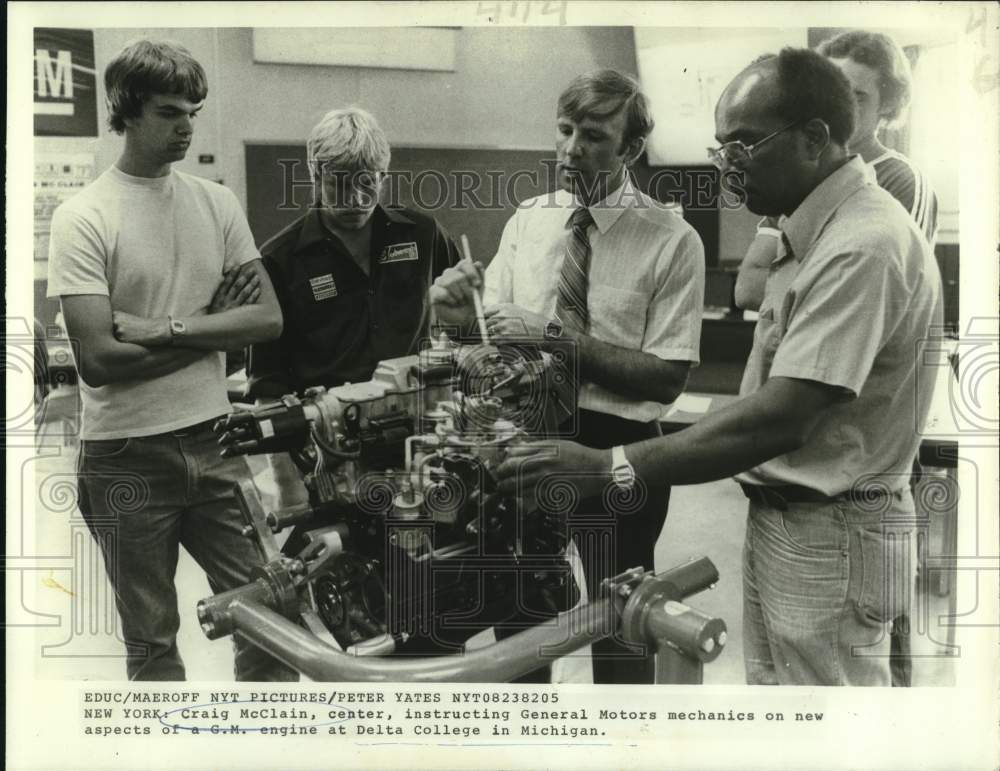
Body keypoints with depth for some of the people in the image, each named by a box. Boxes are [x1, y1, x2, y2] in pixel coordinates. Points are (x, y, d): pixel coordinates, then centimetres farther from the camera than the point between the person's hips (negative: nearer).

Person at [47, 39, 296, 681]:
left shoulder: (217, 202, 5)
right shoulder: (83, 218, -8)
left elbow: (269, 319, -4)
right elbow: (100, 359, -17)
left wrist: (164, 328, -15)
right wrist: (215, 328, -10)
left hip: (214, 441, 4)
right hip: (127, 457, -3)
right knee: (152, 641, 13)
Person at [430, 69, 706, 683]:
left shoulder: (673, 241, -10)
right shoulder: (528, 220, 3)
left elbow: (668, 378, -16)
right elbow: (499, 338, 5)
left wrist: (555, 337, -22)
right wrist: (461, 315, -17)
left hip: (617, 448, -3)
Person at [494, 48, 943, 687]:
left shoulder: (864, 245, -20)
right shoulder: (812, 233, 12)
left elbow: (781, 418, -27)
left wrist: (610, 468, -27)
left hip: (830, 537, -9)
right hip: (781, 518, 9)